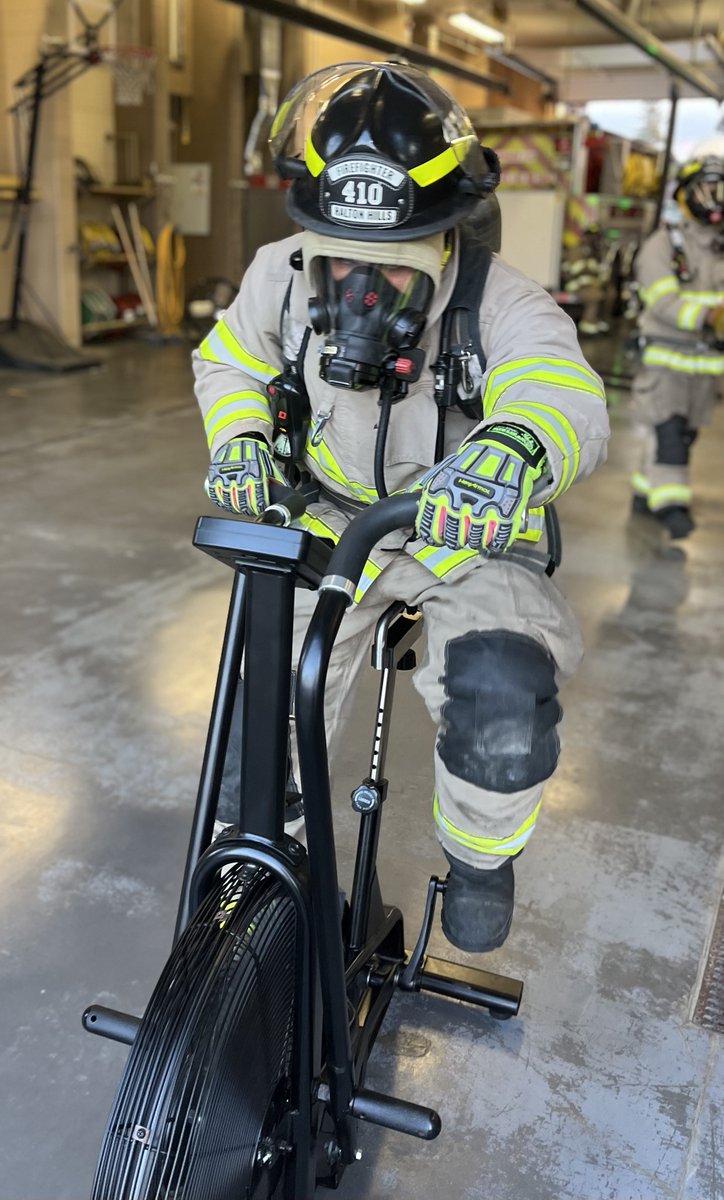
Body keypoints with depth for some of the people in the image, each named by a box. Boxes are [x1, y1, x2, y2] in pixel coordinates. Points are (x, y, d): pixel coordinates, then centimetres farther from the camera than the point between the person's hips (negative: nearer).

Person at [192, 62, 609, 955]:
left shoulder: (501, 303, -23)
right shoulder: (282, 276, -11)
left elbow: (564, 394, -41)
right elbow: (228, 362, 8)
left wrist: (516, 444, -65)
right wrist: (237, 435, -14)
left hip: (466, 535, -3)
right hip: (335, 521, 4)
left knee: (502, 703, -27)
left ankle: (479, 855, 8)